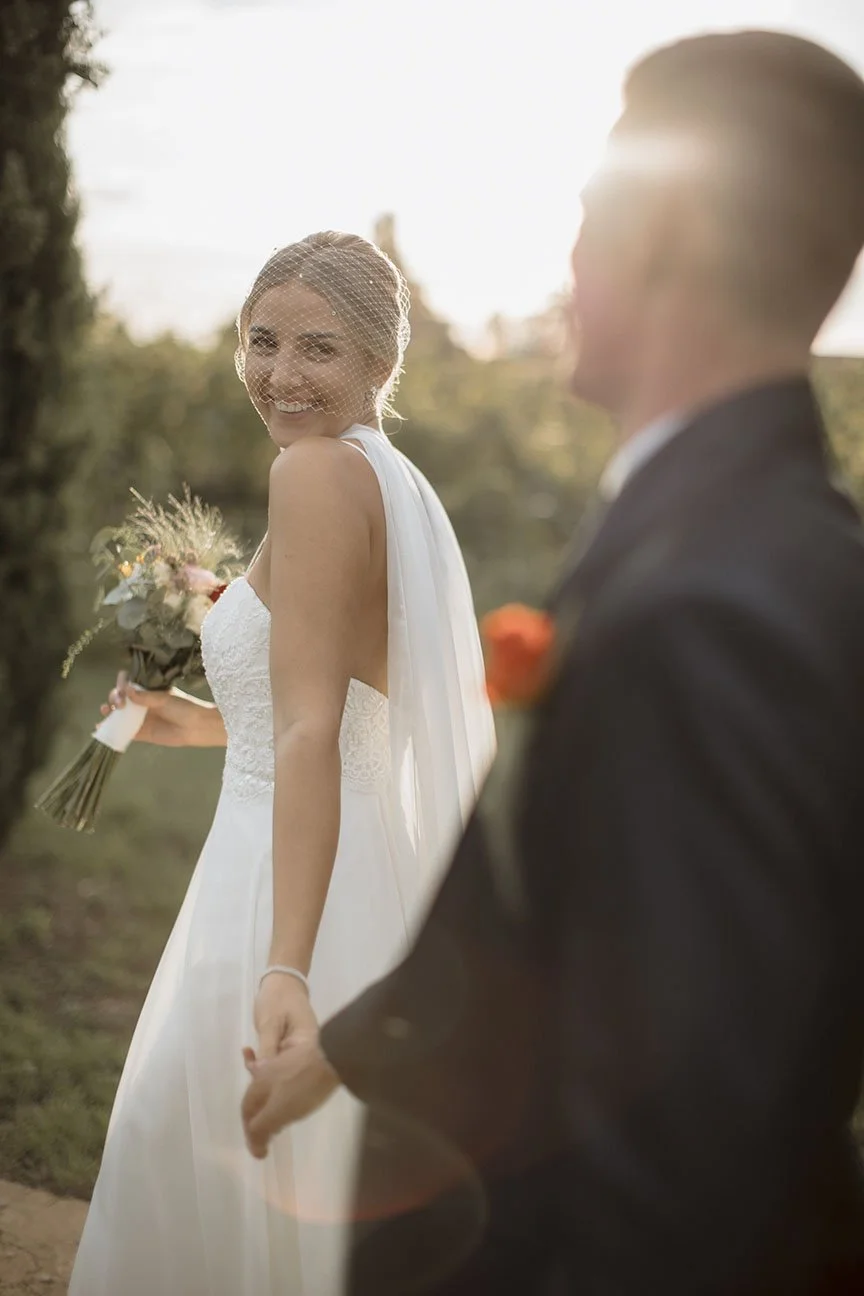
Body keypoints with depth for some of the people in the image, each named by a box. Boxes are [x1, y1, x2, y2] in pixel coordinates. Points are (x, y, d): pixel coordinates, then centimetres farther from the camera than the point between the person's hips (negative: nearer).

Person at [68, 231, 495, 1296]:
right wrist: (209, 726, 28)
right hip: (369, 879, 9)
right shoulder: (396, 482, 12)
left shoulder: (318, 470, -15)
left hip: (299, 893, -9)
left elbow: (312, 736, -24)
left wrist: (285, 968, -29)